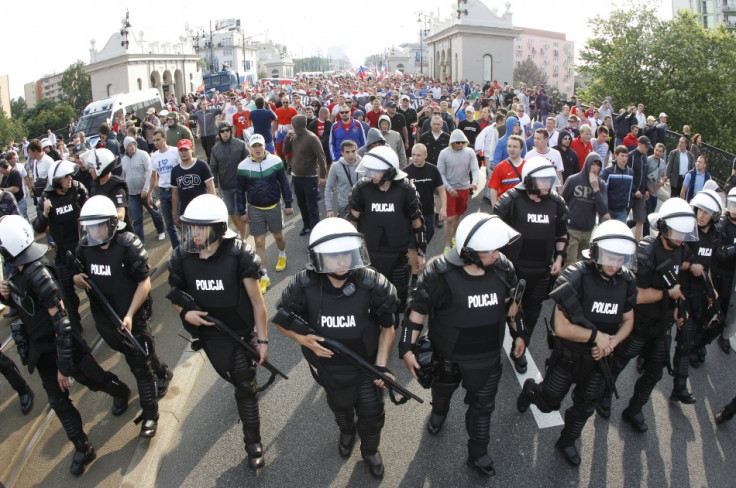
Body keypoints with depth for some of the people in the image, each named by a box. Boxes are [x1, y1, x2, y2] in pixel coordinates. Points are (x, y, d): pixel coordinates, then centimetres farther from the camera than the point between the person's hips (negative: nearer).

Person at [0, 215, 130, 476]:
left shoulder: (38, 276, -31)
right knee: (57, 400, 12)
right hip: (40, 348, 8)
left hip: (61, 344, -7)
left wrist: (64, 366, -25)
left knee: (93, 379, 16)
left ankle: (122, 392, 49)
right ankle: (82, 448, 27)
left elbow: (62, 324, -29)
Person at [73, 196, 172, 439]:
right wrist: (77, 278, -13)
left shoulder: (128, 246, -21)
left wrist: (129, 315, -23)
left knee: (141, 368, 4)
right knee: (138, 358, 25)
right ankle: (162, 373, 53)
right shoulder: (84, 247, -4)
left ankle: (150, 414, 20)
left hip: (132, 319, -6)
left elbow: (144, 284, -17)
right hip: (104, 320, 6)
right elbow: (79, 272, 12)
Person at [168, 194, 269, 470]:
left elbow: (256, 301, -16)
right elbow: (175, 294, 3)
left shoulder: (239, 255, -24)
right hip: (208, 335, 4)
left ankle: (253, 443, 21)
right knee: (232, 378, 25)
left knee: (245, 387, 4)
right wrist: (184, 312, -20)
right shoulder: (182, 257, -13)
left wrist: (262, 340, -12)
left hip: (241, 333, -4)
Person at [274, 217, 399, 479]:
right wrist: (303, 339, -26)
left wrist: (381, 365, -16)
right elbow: (282, 319, -9)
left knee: (371, 412, 13)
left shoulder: (373, 284, -27)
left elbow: (387, 326, -12)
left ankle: (370, 450, 47)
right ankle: (347, 432, 64)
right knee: (340, 406, 28)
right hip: (329, 366, 1)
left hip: (366, 362, -1)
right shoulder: (303, 286, -26)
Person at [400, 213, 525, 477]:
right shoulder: (440, 274, -28)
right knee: (442, 392, 28)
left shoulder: (503, 268, -14)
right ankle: (439, 412, 64)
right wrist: (407, 348, -15)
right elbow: (417, 310, -17)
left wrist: (519, 334, 12)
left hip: (488, 358, 3)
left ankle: (478, 454, 41)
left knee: (483, 406, 17)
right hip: (448, 356, -2)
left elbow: (510, 303, 5)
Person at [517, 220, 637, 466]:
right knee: (549, 403, 13)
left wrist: (613, 341, -14)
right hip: (567, 355, -4)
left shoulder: (626, 281, -10)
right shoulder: (576, 277, -27)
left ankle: (567, 441, 47)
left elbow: (628, 320, 4)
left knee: (585, 407, 20)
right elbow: (561, 327, -28)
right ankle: (531, 389, 47)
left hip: (598, 358, 4)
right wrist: (596, 335, -23)